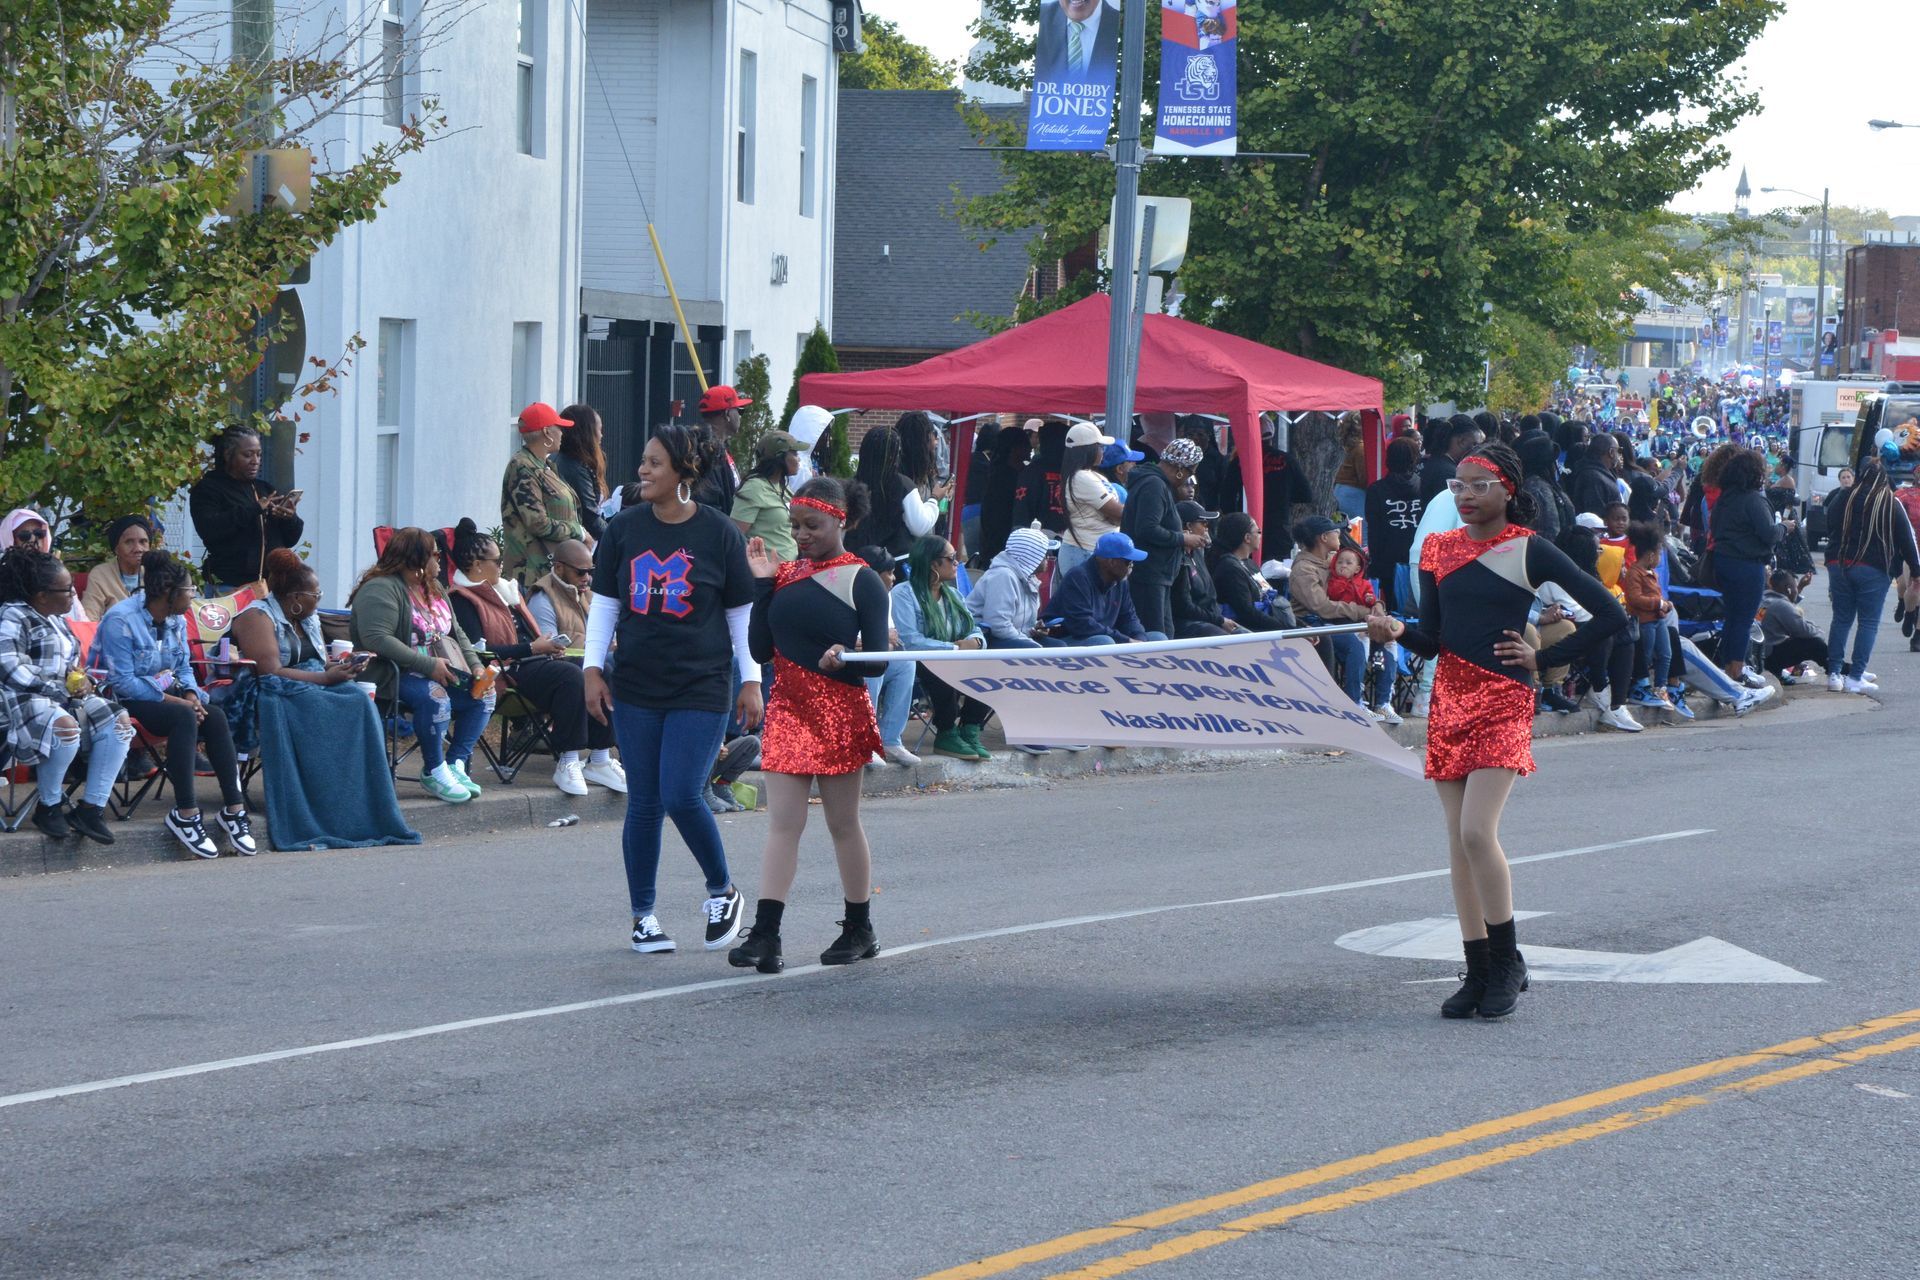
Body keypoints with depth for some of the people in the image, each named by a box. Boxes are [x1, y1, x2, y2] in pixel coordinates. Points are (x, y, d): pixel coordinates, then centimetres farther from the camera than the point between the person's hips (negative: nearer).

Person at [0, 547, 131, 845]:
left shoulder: (56, 620, 20)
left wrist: (80, 678, 2)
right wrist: (58, 689, -21)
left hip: (67, 696, 9)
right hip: (27, 699, -9)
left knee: (119, 722, -13)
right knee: (64, 727, -40)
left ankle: (91, 807, -14)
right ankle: (48, 807, -18)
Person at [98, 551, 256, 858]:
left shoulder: (177, 621, 9)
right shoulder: (121, 620, -17)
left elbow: (183, 668, 16)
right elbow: (122, 682, -20)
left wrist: (190, 693, -7)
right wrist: (171, 699, -23)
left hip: (164, 694, 8)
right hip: (125, 702, -8)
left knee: (215, 717, -19)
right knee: (184, 717, -33)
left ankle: (235, 809, -22)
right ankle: (185, 814, -32)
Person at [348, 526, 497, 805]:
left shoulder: (434, 590, 17)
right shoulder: (381, 589, -13)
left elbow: (457, 633, 20)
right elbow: (377, 639, -25)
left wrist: (476, 667, 1)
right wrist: (429, 665, -27)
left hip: (438, 673, 9)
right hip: (392, 675, -9)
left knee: (483, 696, -7)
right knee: (435, 697, -34)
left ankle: (455, 764, -3)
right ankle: (434, 772, -20)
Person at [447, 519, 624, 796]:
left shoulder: (501, 590, 25)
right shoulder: (463, 600, -4)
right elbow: (479, 651, -16)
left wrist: (549, 645, 7)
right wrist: (532, 648, -14)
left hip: (534, 661, 9)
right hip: (509, 670, -9)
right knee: (571, 676, -32)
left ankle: (599, 759, -17)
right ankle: (567, 764, -30)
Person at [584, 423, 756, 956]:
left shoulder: (720, 534, -2)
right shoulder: (624, 529, 4)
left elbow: (742, 613, 4)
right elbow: (604, 603, 10)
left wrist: (750, 682, 2)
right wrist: (593, 668, 3)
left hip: (702, 687, -3)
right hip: (636, 687, 3)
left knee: (682, 796, -13)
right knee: (644, 804, 4)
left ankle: (722, 891, 10)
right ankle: (643, 913, 15)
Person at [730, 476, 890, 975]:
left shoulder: (861, 581, -4)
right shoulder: (785, 575, 8)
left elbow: (877, 657, -8)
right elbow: (761, 649, 4)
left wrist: (843, 660, -28)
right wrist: (762, 584, -2)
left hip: (840, 711, -4)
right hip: (788, 708, 4)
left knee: (843, 822, 6)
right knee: (782, 821, -3)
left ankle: (859, 930, 20)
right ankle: (765, 934, -9)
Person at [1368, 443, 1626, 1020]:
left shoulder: (1530, 551, -5)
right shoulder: (1438, 549, 9)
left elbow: (1610, 615, -3)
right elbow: (1432, 641, 10)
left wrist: (1543, 657, -4)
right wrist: (1397, 631, -11)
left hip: (1504, 702, -5)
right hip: (1449, 699, 5)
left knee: (1476, 831, -17)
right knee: (1459, 841, 4)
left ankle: (1508, 960, -2)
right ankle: (1478, 972, 10)